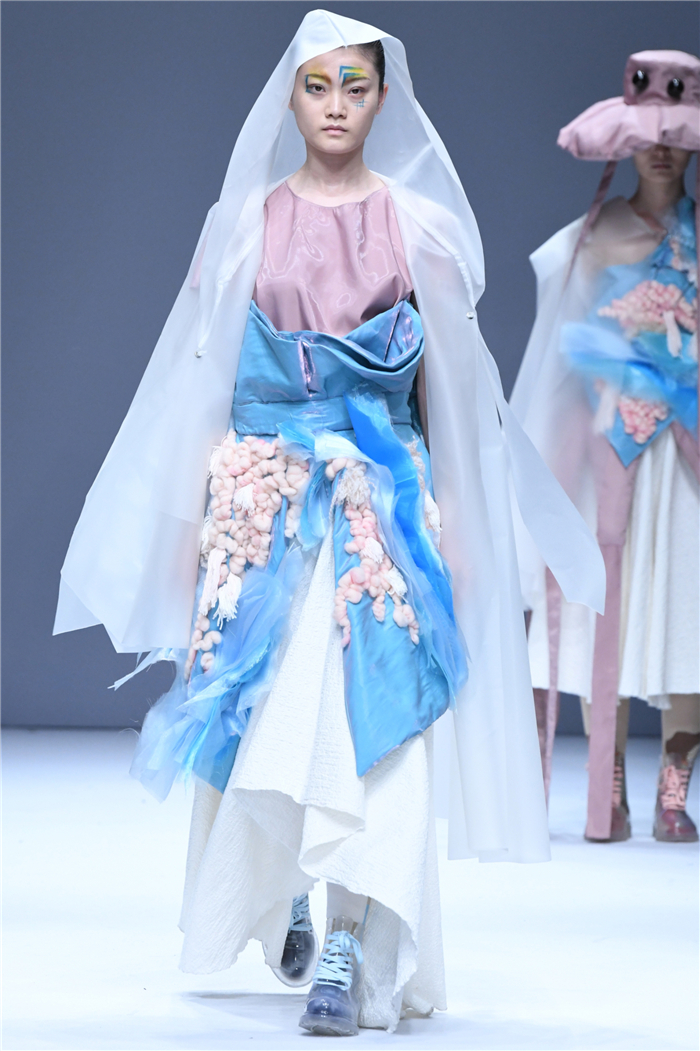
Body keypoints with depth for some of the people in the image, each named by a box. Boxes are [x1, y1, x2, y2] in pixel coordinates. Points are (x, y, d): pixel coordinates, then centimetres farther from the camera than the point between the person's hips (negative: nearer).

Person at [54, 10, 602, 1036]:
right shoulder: (245, 220, 7)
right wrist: (199, 510, 4)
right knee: (263, 710, 2)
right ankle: (276, 899, 29)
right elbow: (206, 374, 8)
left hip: (382, 489, -1)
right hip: (264, 488, 1)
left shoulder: (419, 224, 5)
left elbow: (450, 382, 8)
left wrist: (448, 513, 5)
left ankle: (351, 945, -19)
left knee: (370, 704, -16)